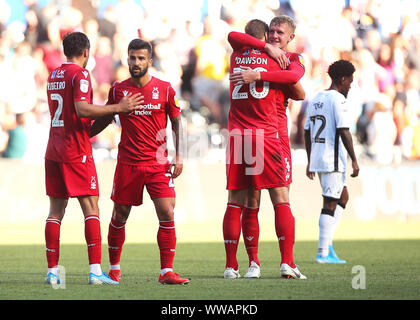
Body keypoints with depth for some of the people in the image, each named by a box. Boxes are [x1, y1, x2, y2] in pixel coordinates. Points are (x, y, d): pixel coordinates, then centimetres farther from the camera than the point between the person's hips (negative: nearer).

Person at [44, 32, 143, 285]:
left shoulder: (54, 76, 16)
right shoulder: (80, 74, -8)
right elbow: (82, 110, -20)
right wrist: (118, 107, -17)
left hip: (54, 151, 7)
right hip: (77, 151, -7)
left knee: (56, 210, 8)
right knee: (91, 209, -6)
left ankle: (52, 270, 5)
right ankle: (95, 271, -13)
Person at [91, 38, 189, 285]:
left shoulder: (165, 89, 0)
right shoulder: (118, 90, 3)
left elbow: (177, 123, 6)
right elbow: (104, 120, 17)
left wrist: (179, 156, -3)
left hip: (158, 163, -1)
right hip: (127, 163, 1)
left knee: (167, 214, -11)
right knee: (119, 216, 6)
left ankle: (167, 272, -9)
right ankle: (114, 268, 23)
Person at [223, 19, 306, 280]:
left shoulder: (236, 57, 9)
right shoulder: (275, 59, 1)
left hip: (237, 137, 3)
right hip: (267, 135, -3)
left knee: (235, 203, 6)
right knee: (281, 200, 0)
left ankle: (231, 266, 4)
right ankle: (287, 263, -7)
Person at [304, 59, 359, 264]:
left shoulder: (315, 100, 15)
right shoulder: (338, 100, -11)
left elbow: (307, 133, 18)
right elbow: (344, 132, -18)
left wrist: (310, 162, 22)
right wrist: (354, 160, -13)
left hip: (317, 160, 9)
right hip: (333, 160, -9)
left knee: (343, 197, 19)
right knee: (330, 204, -5)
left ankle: (327, 241, 9)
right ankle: (323, 252, -5)